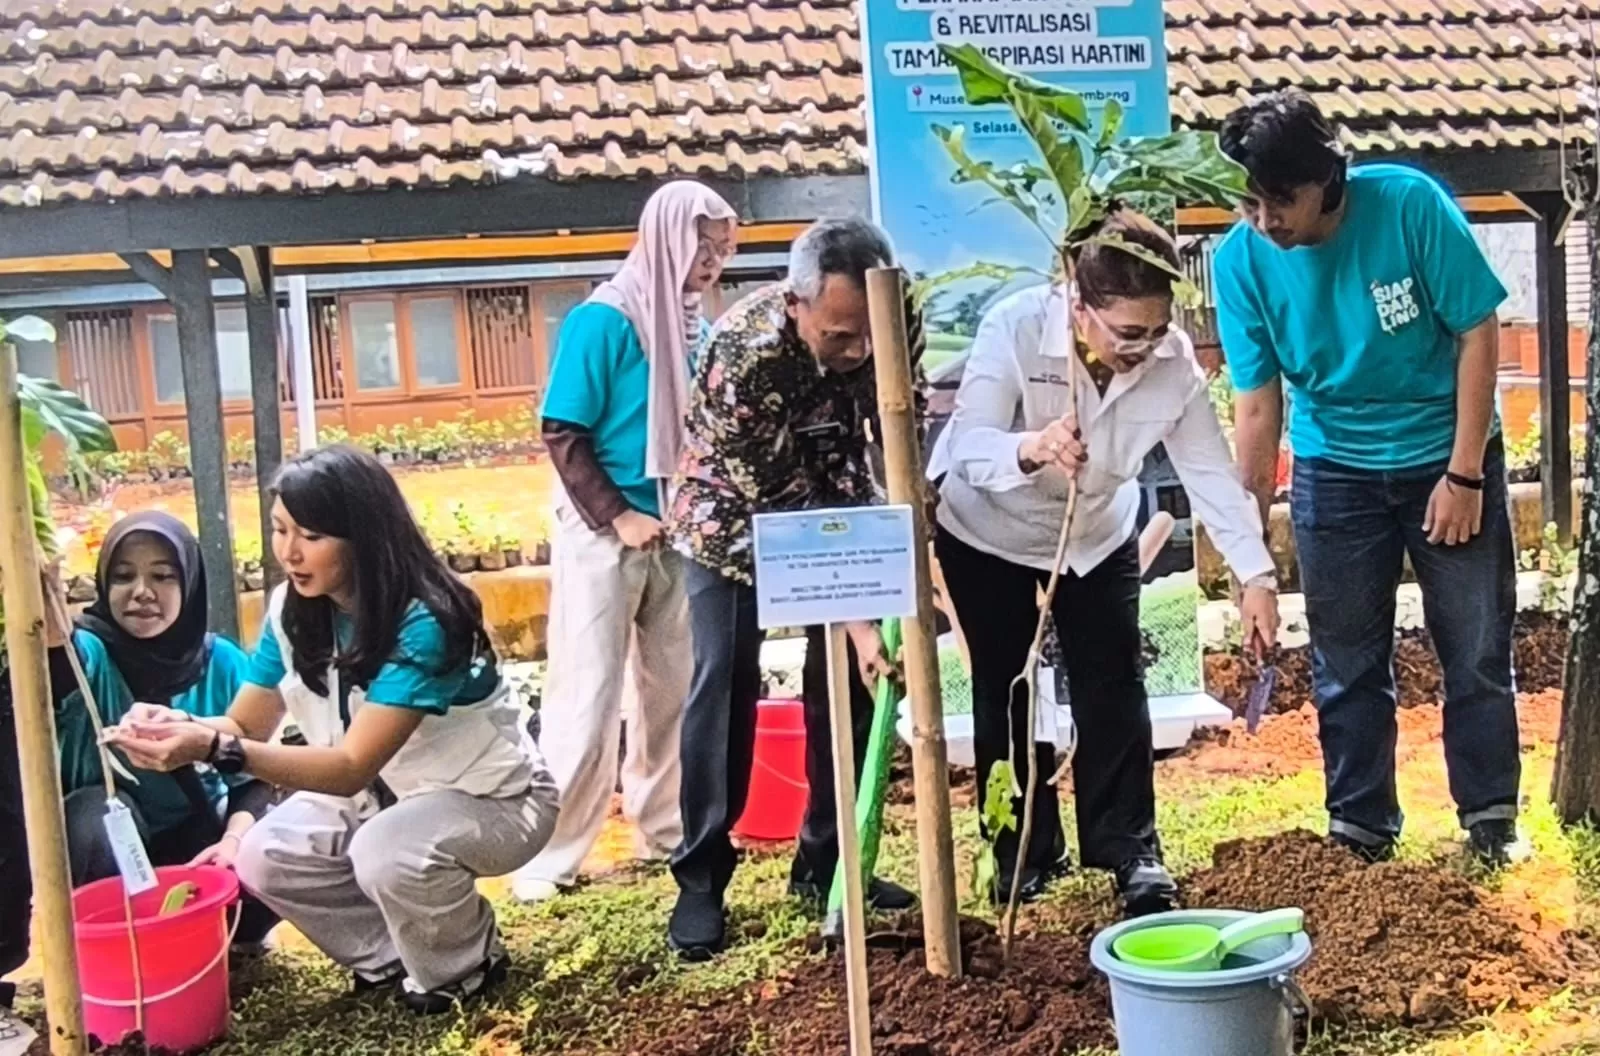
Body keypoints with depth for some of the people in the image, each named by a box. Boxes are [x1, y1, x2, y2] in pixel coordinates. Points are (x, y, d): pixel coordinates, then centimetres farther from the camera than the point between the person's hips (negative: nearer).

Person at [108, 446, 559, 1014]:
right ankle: (392, 954, 12)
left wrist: (214, 749, -46)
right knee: (264, 859, -12)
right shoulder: (293, 609, -9)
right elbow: (245, 724, -6)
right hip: (390, 790, 7)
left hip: (494, 798, -7)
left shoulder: (422, 624, -32)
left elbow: (352, 767, -36)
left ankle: (465, 966, -3)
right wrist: (181, 725, -30)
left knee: (387, 852, -35)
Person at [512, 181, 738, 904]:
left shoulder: (690, 322, 5)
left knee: (672, 688, 14)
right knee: (587, 696, -3)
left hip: (674, 534, 7)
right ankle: (550, 854, 6)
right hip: (603, 534, -6)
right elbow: (562, 435, -14)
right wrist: (618, 518, -15)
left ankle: (666, 829, 28)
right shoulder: (603, 320, -13)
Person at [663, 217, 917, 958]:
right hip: (734, 511, -4)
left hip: (832, 498, 4)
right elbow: (778, 503, -34)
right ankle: (701, 878, 1)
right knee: (725, 682, -9)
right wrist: (854, 615, -36)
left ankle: (826, 861, 14)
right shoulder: (745, 351, -37)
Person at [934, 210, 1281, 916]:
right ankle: (1023, 854, 18)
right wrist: (1031, 449, -59)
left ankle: (1129, 851, 12)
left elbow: (1210, 471, -16)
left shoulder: (1171, 359, -22)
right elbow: (967, 448, -38)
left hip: (1097, 538, 2)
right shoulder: (1013, 329, -32)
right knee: (1006, 696, 5)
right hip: (990, 537, -2)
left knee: (1112, 692, 0)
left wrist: (1255, 574, -20)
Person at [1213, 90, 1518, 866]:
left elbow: (1477, 333, -14)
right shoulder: (1241, 259, -16)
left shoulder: (1410, 205, -22)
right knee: (1347, 664, 7)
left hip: (1448, 457, -1)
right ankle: (1360, 828, 21)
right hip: (1335, 470, 2)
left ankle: (1491, 818, 22)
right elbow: (1257, 403, -12)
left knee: (1478, 651, 5)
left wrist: (1464, 475, -16)